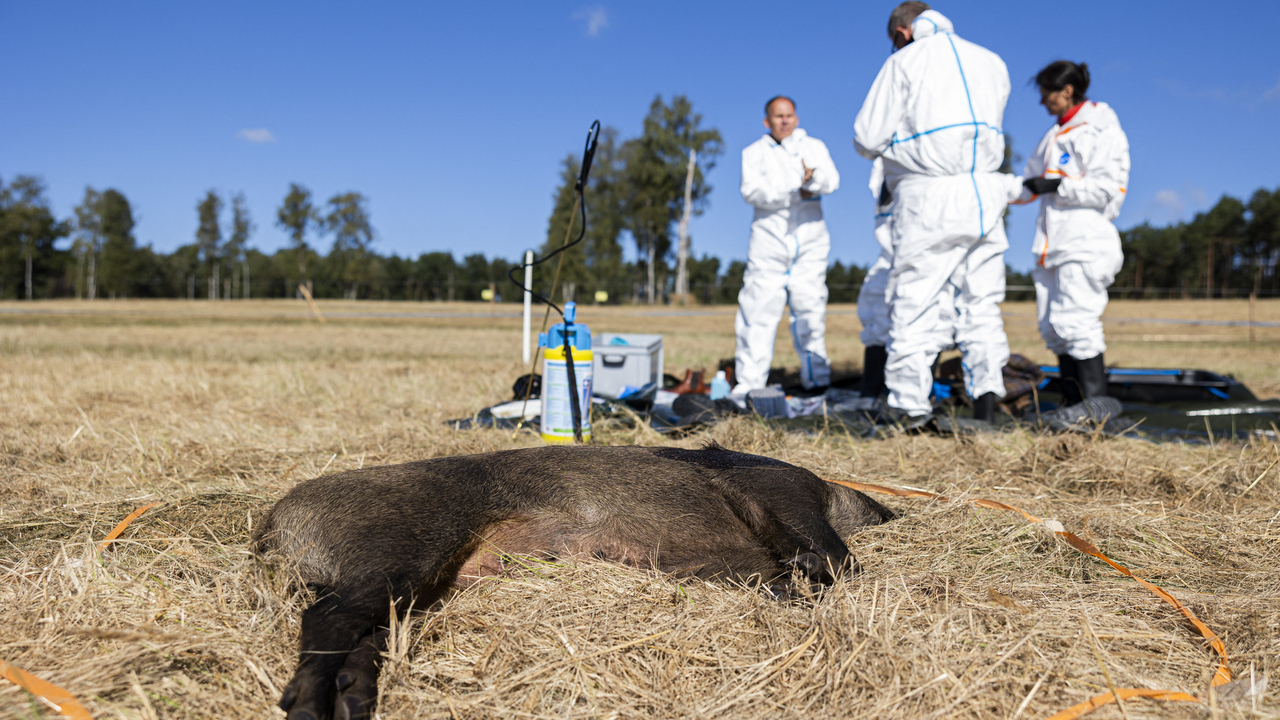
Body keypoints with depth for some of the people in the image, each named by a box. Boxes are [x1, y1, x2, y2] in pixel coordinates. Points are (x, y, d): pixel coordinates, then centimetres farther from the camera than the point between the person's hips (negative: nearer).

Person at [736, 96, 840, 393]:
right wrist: (797, 194, -14)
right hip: (769, 238, -1)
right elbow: (751, 191, -4)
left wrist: (814, 177, -25)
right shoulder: (754, 152, 14)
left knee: (810, 307, -2)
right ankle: (749, 380, -5)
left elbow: (832, 181, -2)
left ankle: (817, 378, 5)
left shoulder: (814, 146, 16)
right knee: (758, 307, -8)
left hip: (810, 239, 1)